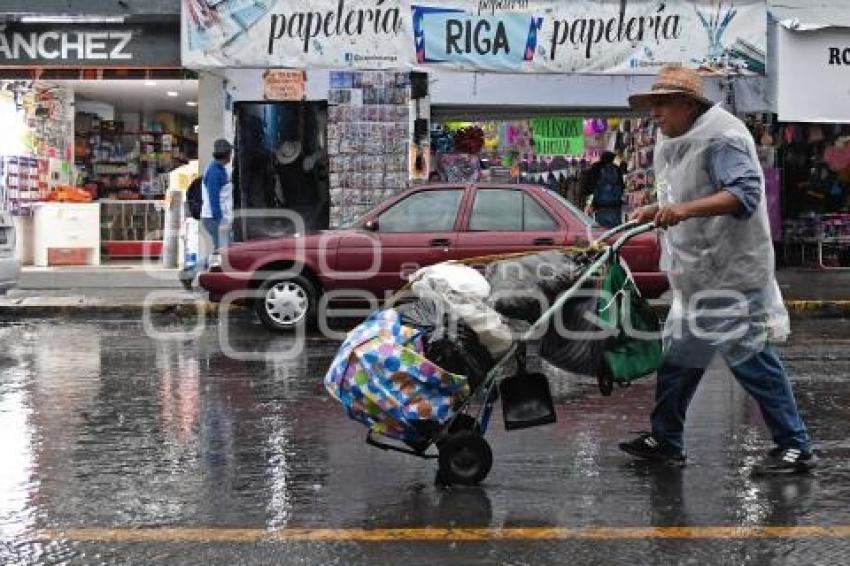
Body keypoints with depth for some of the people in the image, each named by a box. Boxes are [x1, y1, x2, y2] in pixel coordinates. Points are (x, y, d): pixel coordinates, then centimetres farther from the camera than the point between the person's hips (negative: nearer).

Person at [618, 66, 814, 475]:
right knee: (679, 356, 12)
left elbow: (746, 192, -28)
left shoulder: (721, 138, -15)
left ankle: (795, 447, 3)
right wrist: (657, 211, 13)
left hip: (730, 273, -10)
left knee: (750, 358, -6)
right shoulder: (676, 141, 15)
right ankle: (665, 440, 22)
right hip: (696, 276, 10)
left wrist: (686, 209, -37)